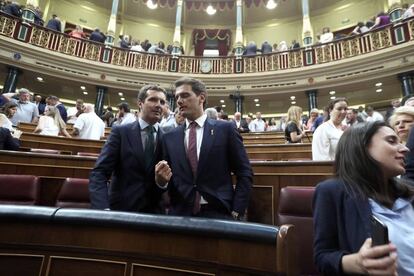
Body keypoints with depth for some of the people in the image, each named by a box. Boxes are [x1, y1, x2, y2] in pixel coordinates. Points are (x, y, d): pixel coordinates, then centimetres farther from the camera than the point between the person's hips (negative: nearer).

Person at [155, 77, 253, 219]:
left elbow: (245, 173, -3)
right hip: (180, 214, 3)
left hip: (218, 213, -2)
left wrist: (236, 212, -8)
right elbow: (169, 180, 9)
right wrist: (161, 180, -12)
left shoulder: (225, 129, -3)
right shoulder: (169, 137, 5)